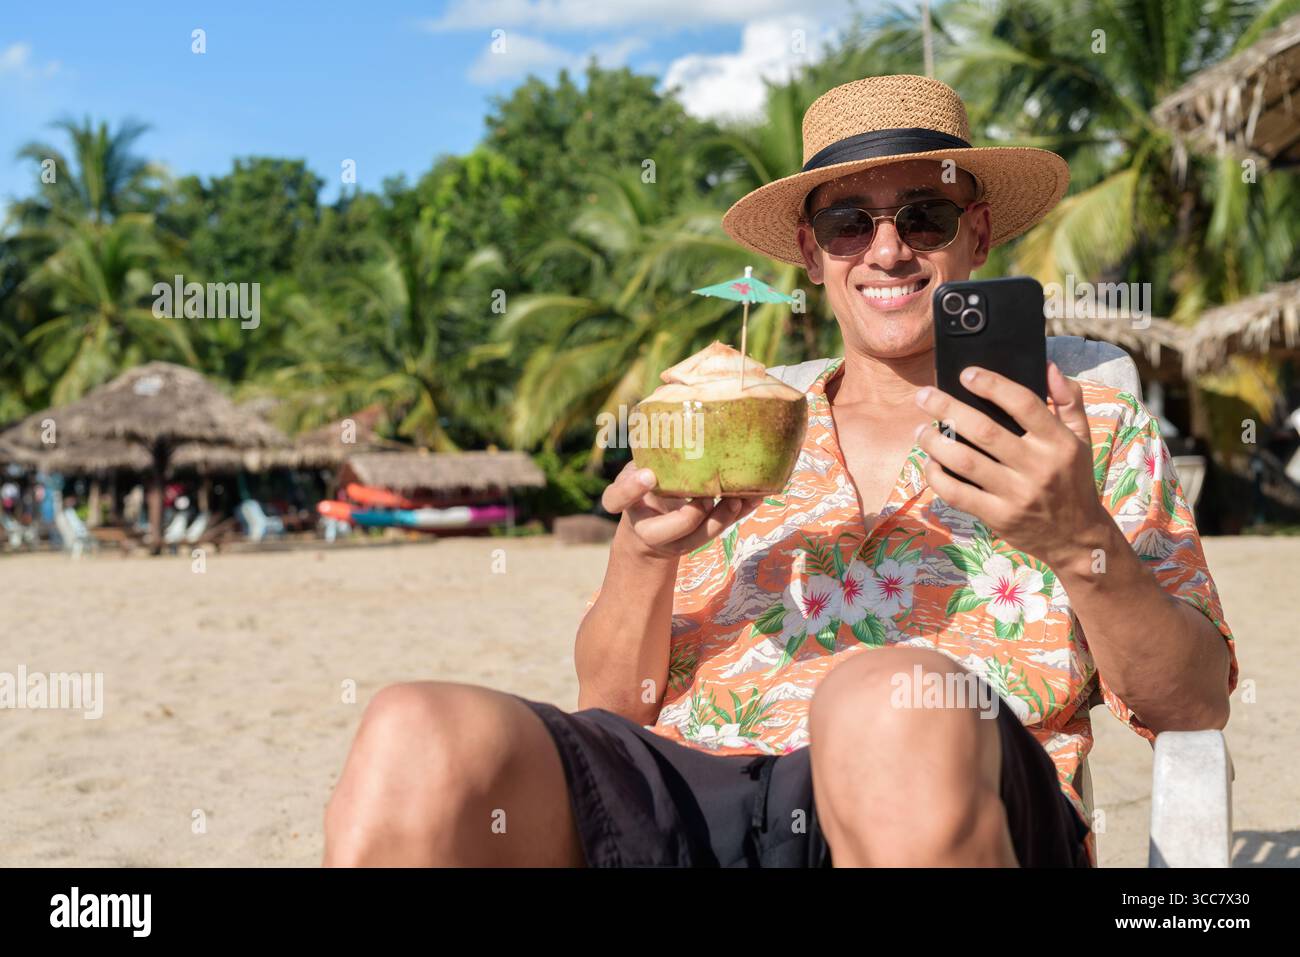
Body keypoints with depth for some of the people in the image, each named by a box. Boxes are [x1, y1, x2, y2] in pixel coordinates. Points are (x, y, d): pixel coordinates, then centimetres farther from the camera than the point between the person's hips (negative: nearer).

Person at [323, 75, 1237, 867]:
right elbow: (610, 712, 16)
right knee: (412, 739, -28)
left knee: (890, 702, -38)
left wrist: (1081, 543, -12)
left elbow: (1196, 706, 6)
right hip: (686, 793, 2)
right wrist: (645, 552, -4)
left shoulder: (1095, 429, 17)